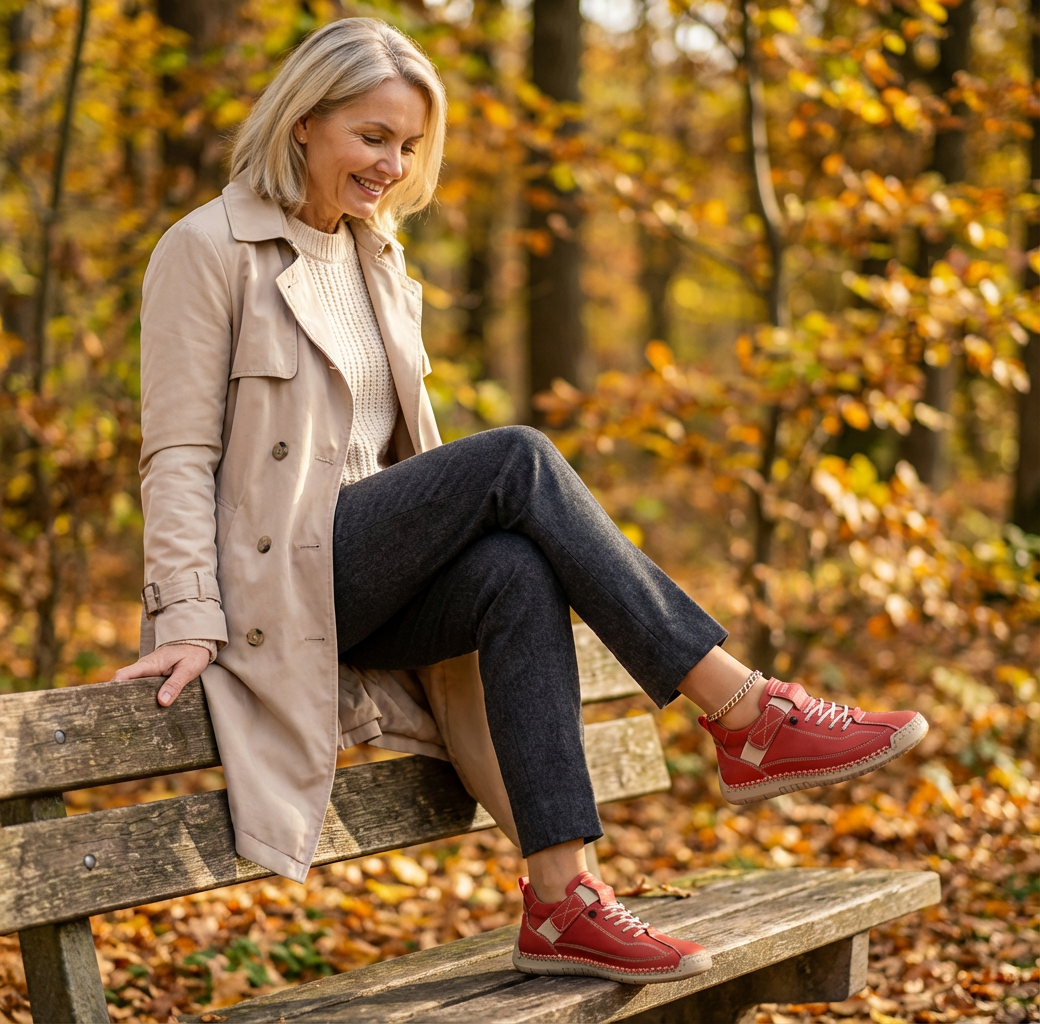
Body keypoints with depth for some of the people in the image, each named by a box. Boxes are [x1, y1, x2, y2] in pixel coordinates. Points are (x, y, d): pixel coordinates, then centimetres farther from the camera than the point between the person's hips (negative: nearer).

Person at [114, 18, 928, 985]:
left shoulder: (375, 260, 19)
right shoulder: (207, 250, -3)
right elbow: (179, 454, -7)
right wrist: (189, 619, -17)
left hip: (369, 594, 6)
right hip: (273, 587, -6)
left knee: (516, 574, -28)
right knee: (516, 456, -25)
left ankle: (560, 901, -31)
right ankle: (746, 715, -26)